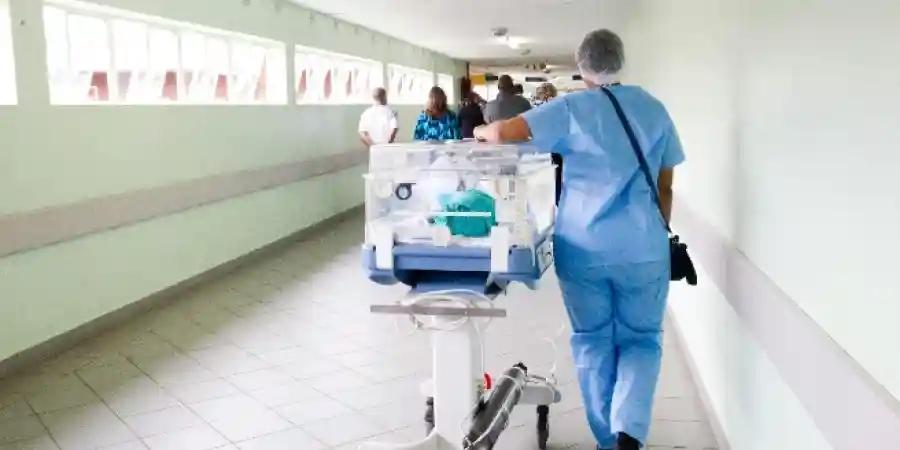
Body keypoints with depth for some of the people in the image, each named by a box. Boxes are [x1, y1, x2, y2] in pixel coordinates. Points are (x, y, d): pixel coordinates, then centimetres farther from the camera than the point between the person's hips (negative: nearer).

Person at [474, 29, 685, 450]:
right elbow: (665, 186, 10)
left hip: (583, 247, -1)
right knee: (641, 339, 14)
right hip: (643, 247, 2)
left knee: (593, 342, 14)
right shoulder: (654, 109, 7)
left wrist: (480, 132, 12)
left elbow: (502, 132, -11)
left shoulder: (570, 109, -3)